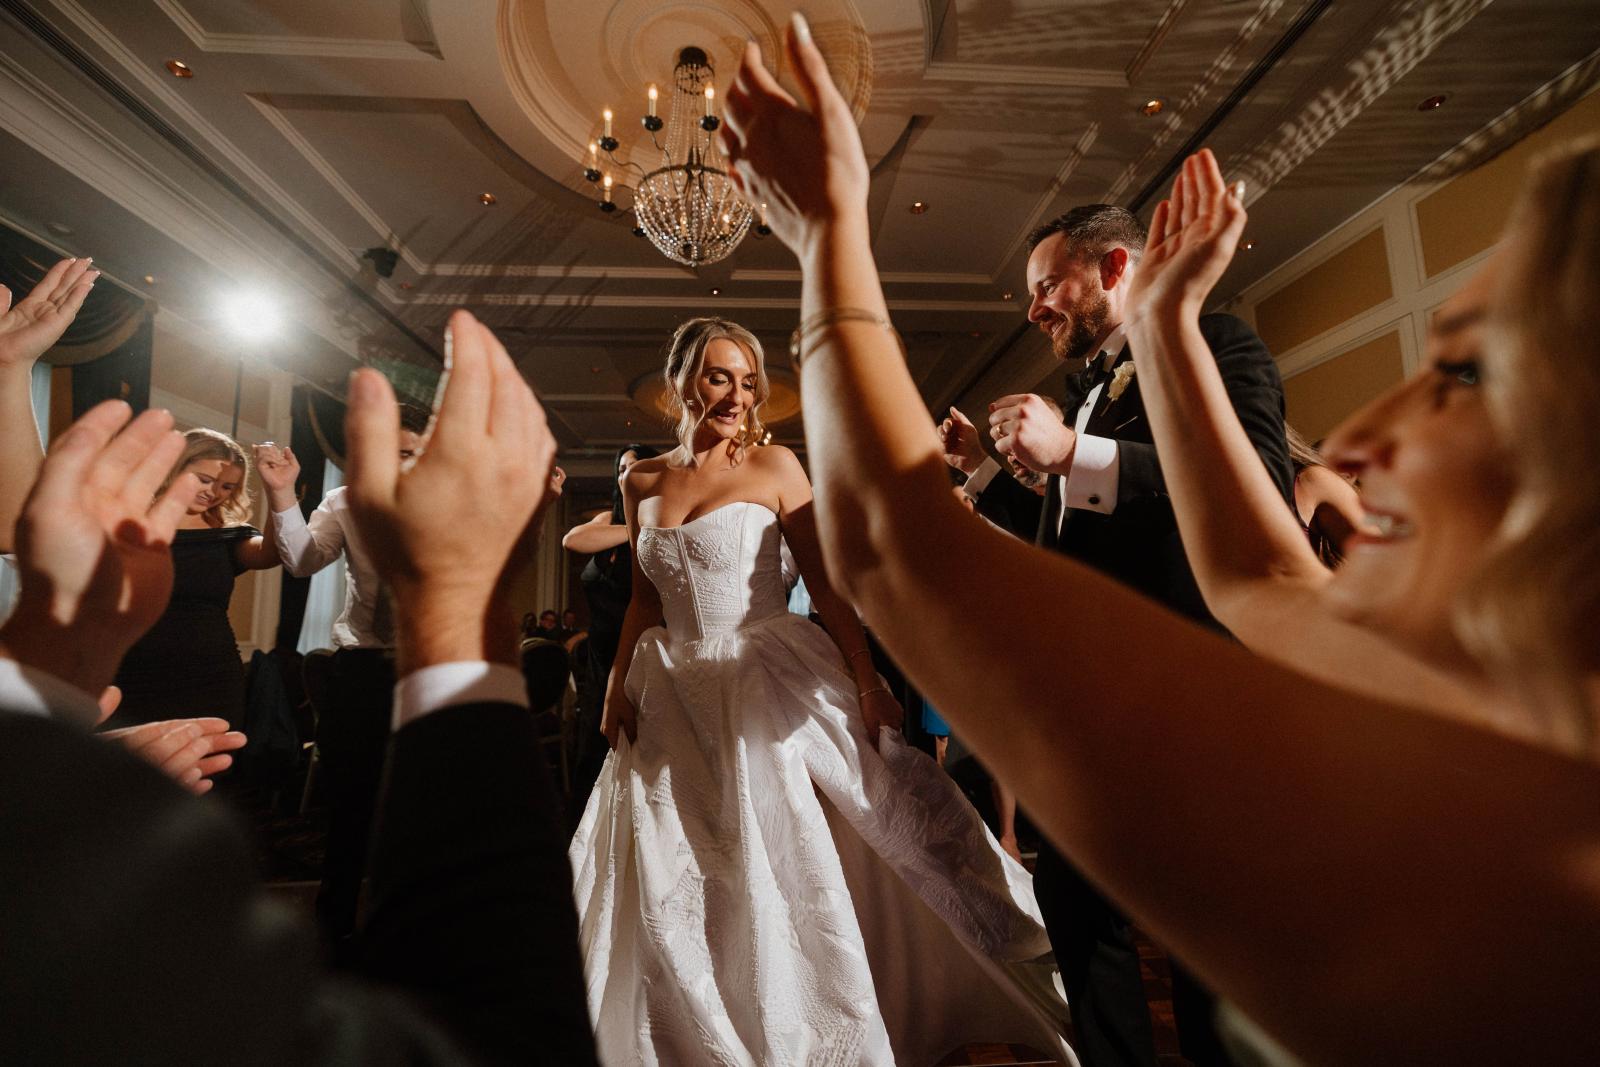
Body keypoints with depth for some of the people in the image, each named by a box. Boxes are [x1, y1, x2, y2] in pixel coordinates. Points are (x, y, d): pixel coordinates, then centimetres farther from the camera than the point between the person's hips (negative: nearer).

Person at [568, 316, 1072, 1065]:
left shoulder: (775, 467, -3)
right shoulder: (642, 482, 8)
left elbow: (826, 584, -7)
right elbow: (645, 598, 12)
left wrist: (866, 681, -14)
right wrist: (619, 686, 2)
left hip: (772, 693, -4)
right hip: (676, 703, 4)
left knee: (790, 879, 6)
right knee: (679, 898, 14)